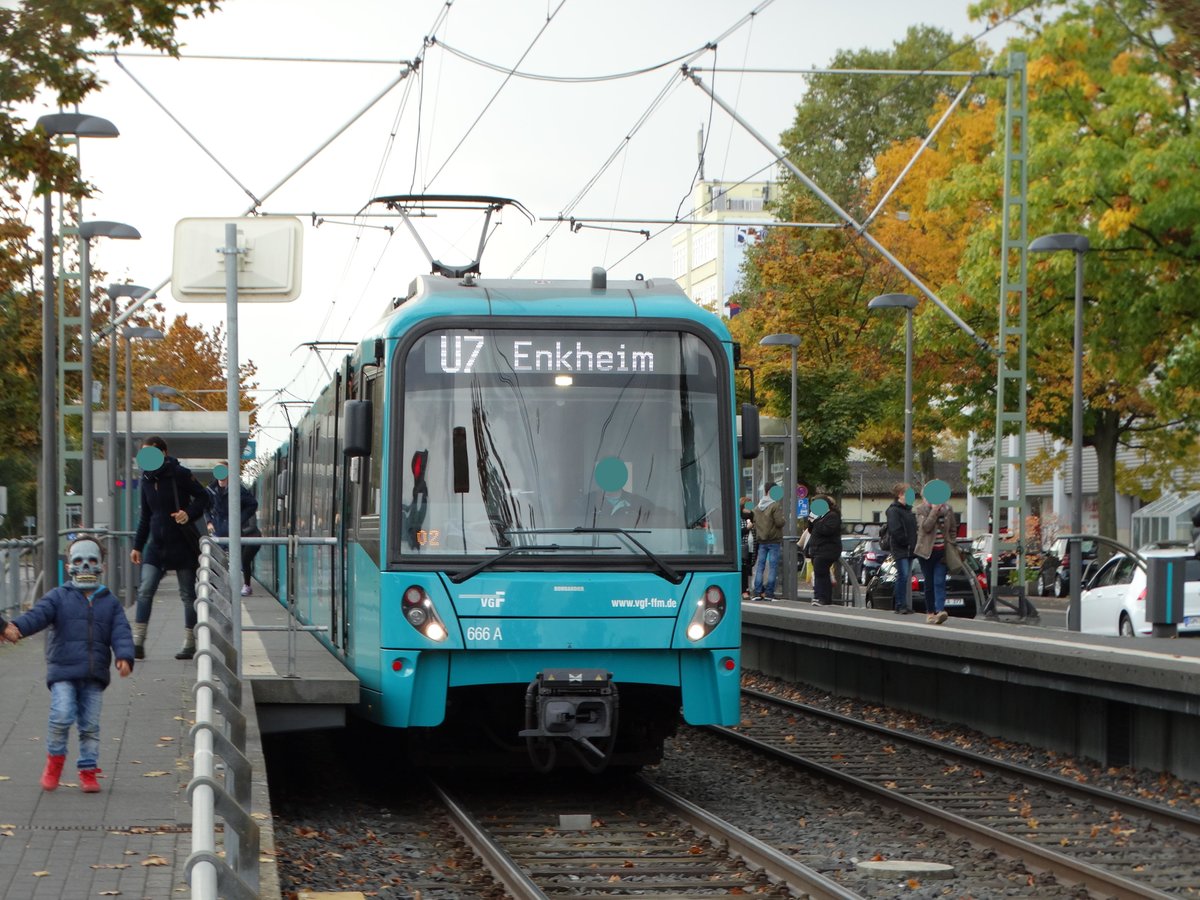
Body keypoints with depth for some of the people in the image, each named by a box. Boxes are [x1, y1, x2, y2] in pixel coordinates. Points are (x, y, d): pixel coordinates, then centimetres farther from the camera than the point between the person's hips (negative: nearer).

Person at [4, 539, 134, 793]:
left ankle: (88, 771, 16)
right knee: (62, 716, -16)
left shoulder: (110, 602, 12)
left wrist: (124, 657, -16)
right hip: (63, 671, -2)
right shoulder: (59, 597, 6)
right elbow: (38, 614, -10)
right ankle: (55, 759, 7)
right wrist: (16, 627, -31)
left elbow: (121, 632, 3)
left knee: (90, 724, 5)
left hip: (94, 676, 2)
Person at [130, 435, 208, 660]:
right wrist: (137, 546, 15)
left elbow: (203, 497, -2)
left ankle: (190, 644, 13)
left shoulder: (179, 474, -8)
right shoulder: (147, 480, 8)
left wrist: (189, 513, -21)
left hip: (182, 545, -5)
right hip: (157, 544, 5)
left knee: (188, 594, 4)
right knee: (145, 591, -9)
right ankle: (138, 642, -11)